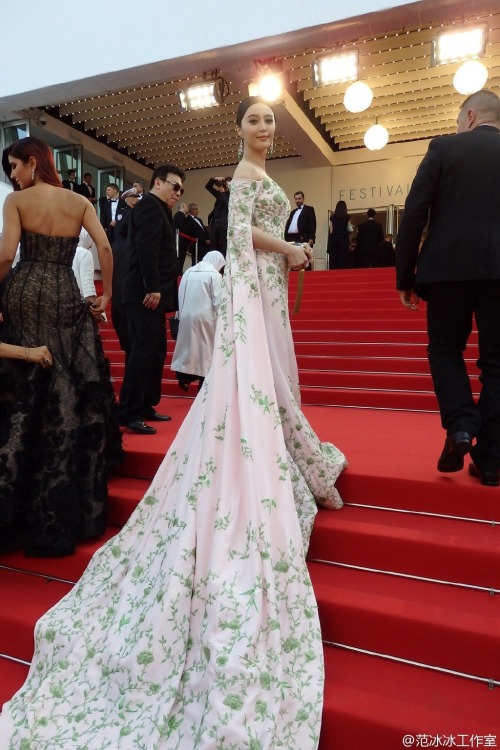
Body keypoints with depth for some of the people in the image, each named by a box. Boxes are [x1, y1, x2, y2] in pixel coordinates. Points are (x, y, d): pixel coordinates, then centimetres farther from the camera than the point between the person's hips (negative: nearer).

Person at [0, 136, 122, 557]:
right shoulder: (80, 202, 9)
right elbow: (105, 247, -2)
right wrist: (106, 294, 5)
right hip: (67, 298, 2)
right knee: (71, 397, 6)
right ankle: (69, 512, 13)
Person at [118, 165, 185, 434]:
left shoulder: (157, 209, 24)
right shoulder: (150, 205, -6)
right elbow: (146, 249, -19)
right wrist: (153, 288, -25)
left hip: (151, 293, 10)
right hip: (145, 293, -10)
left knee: (155, 350, 11)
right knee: (143, 349, -11)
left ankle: (145, 406, 19)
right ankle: (130, 414, -6)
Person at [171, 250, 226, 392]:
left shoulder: (188, 272, 11)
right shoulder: (214, 275, -6)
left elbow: (181, 295, 11)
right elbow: (218, 302, -10)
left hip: (186, 316, 5)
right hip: (204, 318, -5)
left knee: (190, 346, 14)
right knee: (205, 350, 3)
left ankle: (184, 376, 11)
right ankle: (203, 387, 8)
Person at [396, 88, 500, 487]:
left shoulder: (444, 147, 5)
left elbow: (414, 213, -4)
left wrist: (405, 276, 0)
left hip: (450, 267, -2)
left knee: (445, 349, 16)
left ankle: (461, 426, -5)